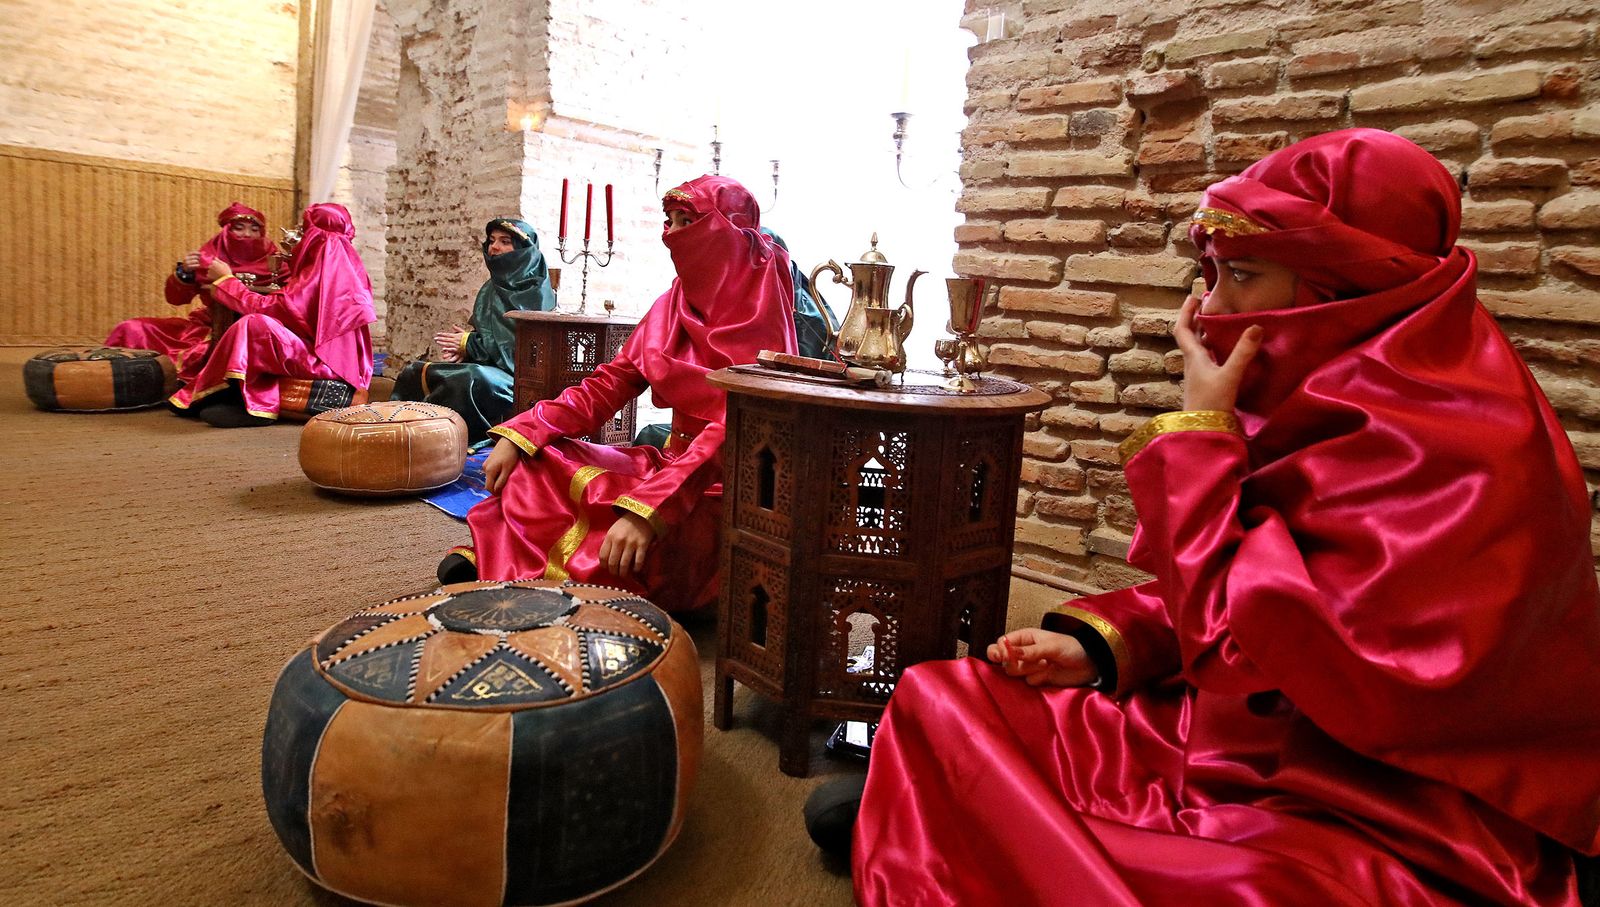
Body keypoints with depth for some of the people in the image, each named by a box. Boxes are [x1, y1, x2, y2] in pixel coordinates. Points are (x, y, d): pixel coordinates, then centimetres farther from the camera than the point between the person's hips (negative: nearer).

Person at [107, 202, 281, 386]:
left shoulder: (270, 259, -1)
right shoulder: (209, 257, 5)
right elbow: (175, 298, 4)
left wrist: (278, 274, -24)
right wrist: (184, 272, -14)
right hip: (208, 327, 4)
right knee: (132, 330, -5)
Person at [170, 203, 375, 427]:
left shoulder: (320, 270, -13)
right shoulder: (344, 265, 12)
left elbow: (266, 307, -13)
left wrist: (227, 279, -1)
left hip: (323, 360, -10)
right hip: (345, 358, 10)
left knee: (254, 324, -20)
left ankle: (246, 404, -12)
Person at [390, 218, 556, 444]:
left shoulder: (536, 293, -8)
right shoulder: (491, 288, 16)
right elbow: (479, 332, 19)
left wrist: (469, 344, -10)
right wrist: (463, 348, -6)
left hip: (518, 375, -8)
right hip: (483, 367, 8)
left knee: (469, 380, -37)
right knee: (414, 373, -1)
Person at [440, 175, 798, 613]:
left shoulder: (759, 315, -14)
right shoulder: (673, 305, 8)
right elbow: (609, 384, 5)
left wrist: (649, 509, -36)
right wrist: (518, 436, -7)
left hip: (727, 485, -7)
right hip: (674, 461, 7)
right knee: (534, 462, -6)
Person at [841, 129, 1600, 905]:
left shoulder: (1441, 444, -23)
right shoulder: (1329, 392, 3)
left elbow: (1237, 635, -26)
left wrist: (1199, 429, -19)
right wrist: (1096, 644, -5)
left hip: (1386, 835, -7)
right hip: (1240, 747, 8)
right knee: (938, 702, 0)